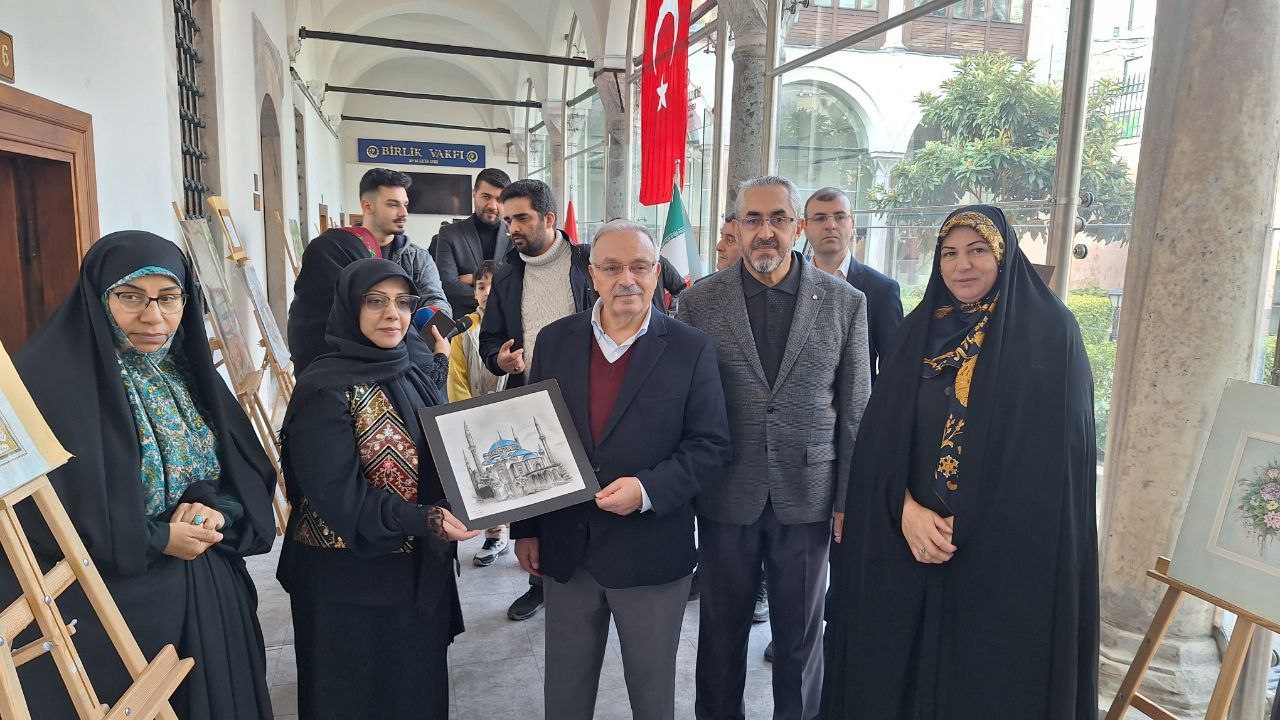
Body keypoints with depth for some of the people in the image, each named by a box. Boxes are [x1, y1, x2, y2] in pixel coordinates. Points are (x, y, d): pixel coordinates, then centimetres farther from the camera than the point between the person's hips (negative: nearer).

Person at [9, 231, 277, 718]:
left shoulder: (190, 372, 6)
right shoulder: (50, 379, -14)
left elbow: (251, 475, 7)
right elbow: (35, 511, -20)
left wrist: (218, 511, -13)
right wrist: (155, 540, -17)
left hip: (208, 598, 6)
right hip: (103, 612, -6)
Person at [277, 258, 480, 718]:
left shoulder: (416, 372, 4)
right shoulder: (325, 389, -16)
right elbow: (339, 495, -21)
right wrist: (423, 520, -31)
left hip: (421, 571, 6)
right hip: (350, 582, -6)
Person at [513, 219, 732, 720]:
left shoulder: (691, 349, -7)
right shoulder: (555, 340, 1)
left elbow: (710, 444, -7)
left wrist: (648, 490, -21)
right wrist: (526, 528, 6)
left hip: (652, 551, -2)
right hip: (565, 548, 3)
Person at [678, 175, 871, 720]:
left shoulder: (844, 302, -1)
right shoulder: (698, 302, -2)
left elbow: (855, 410, 1)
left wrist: (850, 501, 0)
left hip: (807, 496, 0)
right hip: (725, 496, 0)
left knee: (801, 633, 15)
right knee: (721, 629, 16)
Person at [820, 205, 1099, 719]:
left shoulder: (1051, 332, -5)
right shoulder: (918, 331, 5)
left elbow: (1055, 455, -10)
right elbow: (880, 437, 1)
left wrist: (966, 525, -13)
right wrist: (907, 509, -15)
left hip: (1009, 553, -3)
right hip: (908, 543, 4)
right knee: (894, 674, 12)